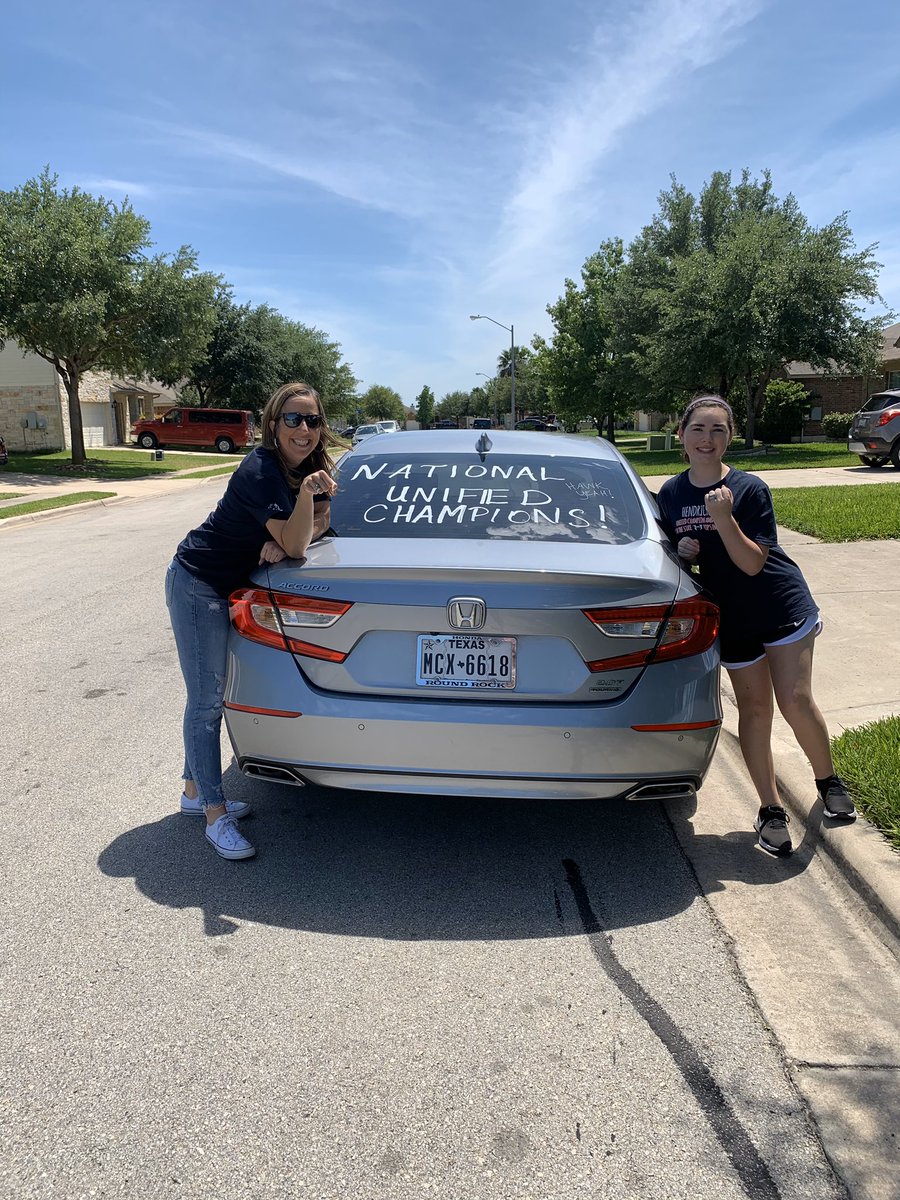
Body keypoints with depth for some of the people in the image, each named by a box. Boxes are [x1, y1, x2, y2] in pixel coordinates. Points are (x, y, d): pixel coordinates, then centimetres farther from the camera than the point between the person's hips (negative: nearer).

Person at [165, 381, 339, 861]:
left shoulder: (313, 466, -2)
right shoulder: (259, 471, -26)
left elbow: (317, 525, 1)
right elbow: (296, 546, -27)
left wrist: (283, 539, -18)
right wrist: (306, 494, -43)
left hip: (229, 585, 9)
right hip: (197, 583, -8)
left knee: (210, 695, 16)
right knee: (207, 700, -4)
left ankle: (195, 791, 30)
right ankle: (215, 814, 5)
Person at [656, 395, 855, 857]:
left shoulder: (749, 489, -14)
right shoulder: (670, 494, -1)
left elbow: (752, 563, -19)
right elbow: (670, 555, 10)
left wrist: (724, 518, -32)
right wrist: (682, 553, -12)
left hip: (783, 607, -3)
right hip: (731, 618, 3)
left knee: (795, 701, -6)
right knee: (754, 707, 5)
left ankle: (828, 780, 23)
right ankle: (771, 811, 16)